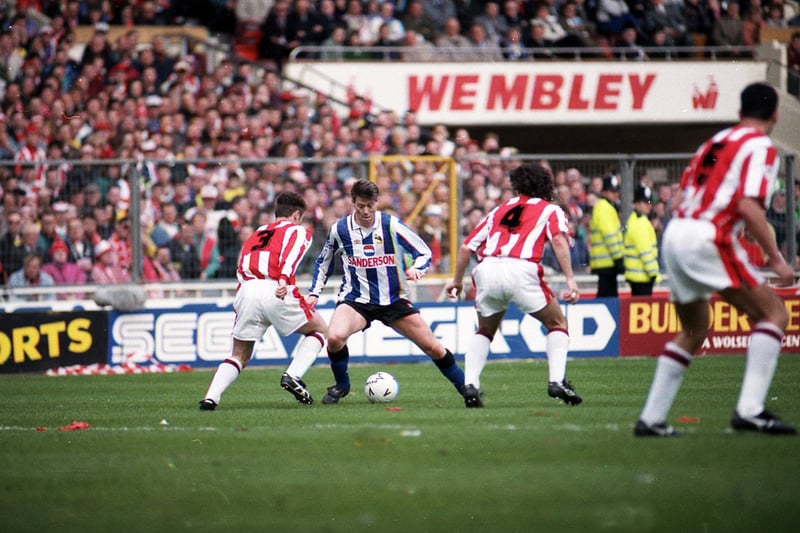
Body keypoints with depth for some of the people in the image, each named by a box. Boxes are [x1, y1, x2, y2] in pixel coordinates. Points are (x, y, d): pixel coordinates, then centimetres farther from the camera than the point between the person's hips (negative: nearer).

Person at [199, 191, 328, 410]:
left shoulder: (256, 234, 32)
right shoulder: (298, 231, 16)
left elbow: (242, 269, 22)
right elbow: (292, 254, -6)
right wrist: (284, 279, -21)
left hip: (246, 291, 4)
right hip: (278, 292, -4)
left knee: (239, 356, 16)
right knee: (319, 329, 19)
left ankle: (210, 397, -5)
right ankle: (293, 376, 1)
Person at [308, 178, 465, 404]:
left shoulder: (391, 225, -9)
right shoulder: (339, 229, -3)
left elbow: (424, 252, -4)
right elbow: (323, 263, 15)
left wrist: (416, 269, -24)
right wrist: (314, 293, 7)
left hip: (394, 300, 0)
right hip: (356, 300, 0)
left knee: (433, 348, -3)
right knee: (334, 337, -30)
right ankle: (341, 386, -2)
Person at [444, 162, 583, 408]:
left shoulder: (500, 210, 29)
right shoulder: (551, 210, 20)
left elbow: (467, 246, 26)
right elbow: (559, 240, -1)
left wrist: (457, 280, 39)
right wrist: (570, 280, -7)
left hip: (487, 269, 3)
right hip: (521, 270, -3)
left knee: (484, 331, 26)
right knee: (558, 324, 15)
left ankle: (470, 385, 8)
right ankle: (557, 381, -2)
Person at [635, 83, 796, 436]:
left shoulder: (715, 142, 21)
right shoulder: (761, 148, -3)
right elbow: (749, 207, -16)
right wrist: (776, 259, -12)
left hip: (673, 235, 8)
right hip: (708, 239, -8)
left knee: (693, 331, 23)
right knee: (774, 313, -3)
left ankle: (651, 418, 20)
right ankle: (749, 409, -15)